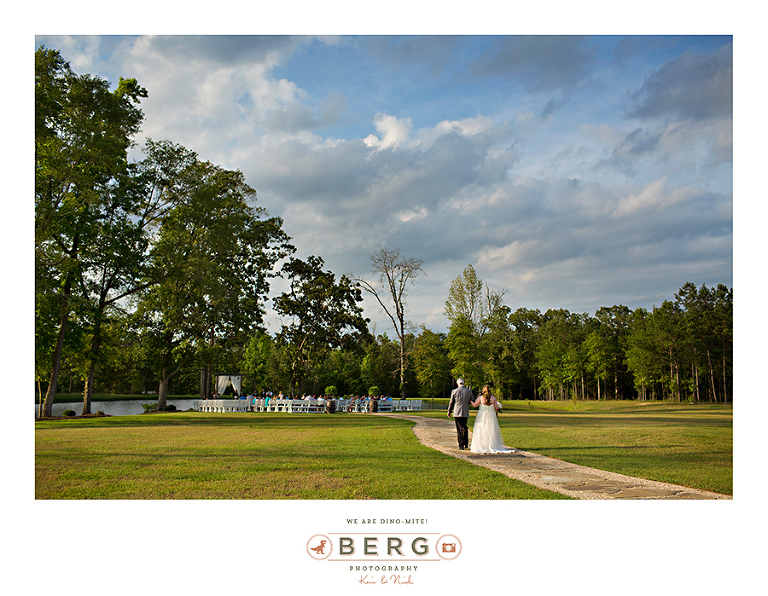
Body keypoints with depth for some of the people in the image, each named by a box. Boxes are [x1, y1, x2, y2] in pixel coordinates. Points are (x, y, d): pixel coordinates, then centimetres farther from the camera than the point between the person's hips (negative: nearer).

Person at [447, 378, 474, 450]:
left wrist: (449, 411, 15)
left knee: (459, 430, 5)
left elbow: (451, 403, 2)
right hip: (465, 413, 2)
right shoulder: (469, 391, -2)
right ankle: (466, 444, 20)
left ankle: (461, 445, 4)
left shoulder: (454, 391, -5)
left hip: (457, 413, -2)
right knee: (465, 428, 19)